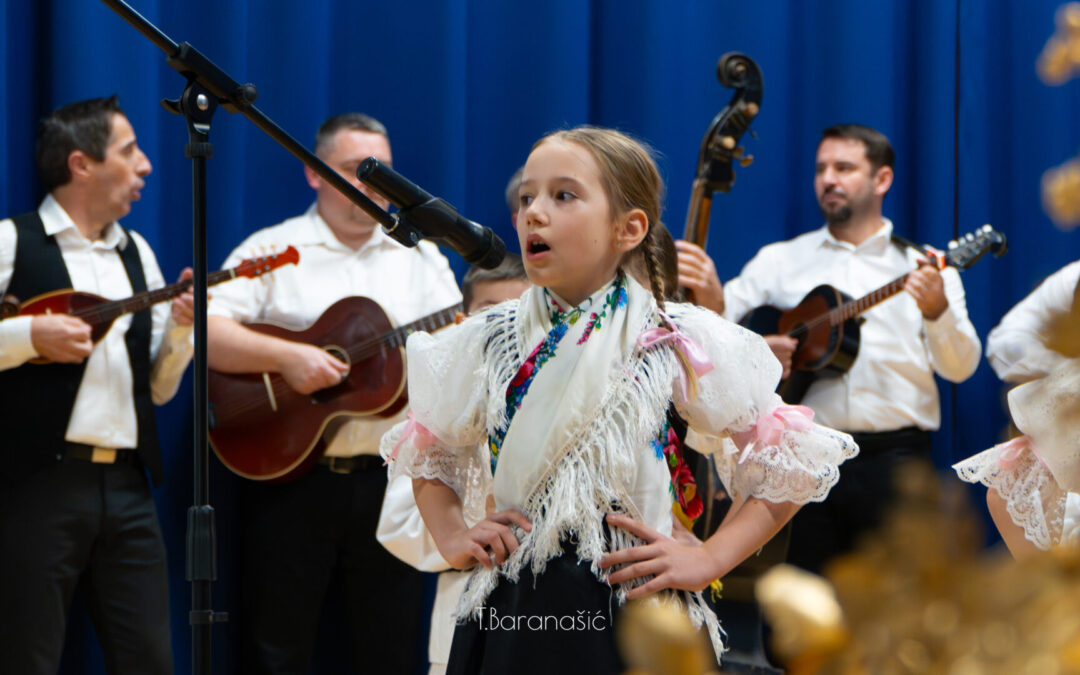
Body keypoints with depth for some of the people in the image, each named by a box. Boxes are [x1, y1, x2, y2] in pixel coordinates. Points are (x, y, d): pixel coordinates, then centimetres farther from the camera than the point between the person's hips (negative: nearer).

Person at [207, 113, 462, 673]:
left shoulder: (419, 255, 13)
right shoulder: (273, 250, 1)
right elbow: (206, 333, -10)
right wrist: (286, 356, -22)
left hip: (390, 477, 3)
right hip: (290, 475, -3)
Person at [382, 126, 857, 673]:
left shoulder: (674, 343, -5)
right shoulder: (489, 340, 5)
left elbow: (793, 466, 2)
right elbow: (428, 451, 23)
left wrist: (708, 560, -6)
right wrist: (453, 538, 6)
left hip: (630, 605, -3)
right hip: (508, 611, 3)